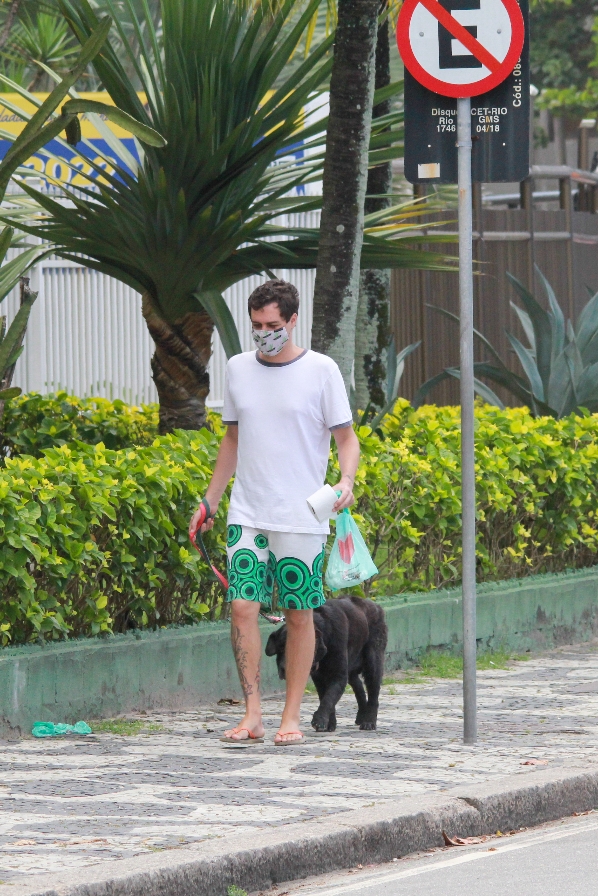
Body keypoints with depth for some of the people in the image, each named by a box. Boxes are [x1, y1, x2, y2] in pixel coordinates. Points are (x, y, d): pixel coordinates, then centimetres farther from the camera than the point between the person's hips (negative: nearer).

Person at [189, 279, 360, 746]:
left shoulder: (321, 371, -3)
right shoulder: (238, 369, 9)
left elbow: (346, 437, 0)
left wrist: (347, 481, -20)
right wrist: (209, 502, 18)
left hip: (303, 517, -3)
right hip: (248, 514, 3)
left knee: (300, 614, 1)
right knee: (242, 606, -8)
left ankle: (292, 718, 9)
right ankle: (253, 715, -4)